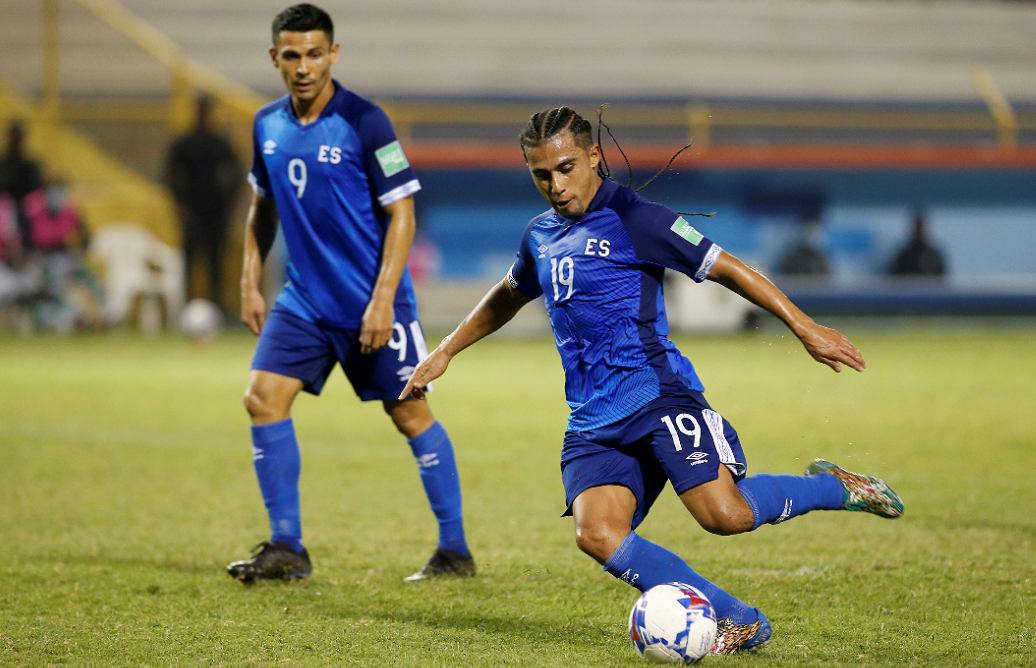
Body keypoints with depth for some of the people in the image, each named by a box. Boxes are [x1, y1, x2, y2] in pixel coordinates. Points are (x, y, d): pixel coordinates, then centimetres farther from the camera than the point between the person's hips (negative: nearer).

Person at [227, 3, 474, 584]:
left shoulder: (363, 122, -14)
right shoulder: (267, 125, 4)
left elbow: (401, 214, -13)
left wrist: (382, 300, -18)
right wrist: (250, 282, 11)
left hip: (370, 301, -5)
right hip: (304, 298, 5)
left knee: (408, 411, 0)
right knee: (263, 398, -7)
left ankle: (456, 550, 11)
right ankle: (287, 548, 1)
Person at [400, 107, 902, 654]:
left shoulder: (631, 218, -4)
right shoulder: (541, 235, 17)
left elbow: (727, 269, -4)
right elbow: (508, 296, 39)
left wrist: (805, 328, -9)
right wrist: (445, 352, 38)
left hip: (655, 393, -6)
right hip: (592, 422, 6)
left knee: (726, 515, -25)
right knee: (597, 534, -22)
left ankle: (835, 488, 5)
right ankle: (737, 622, -15)